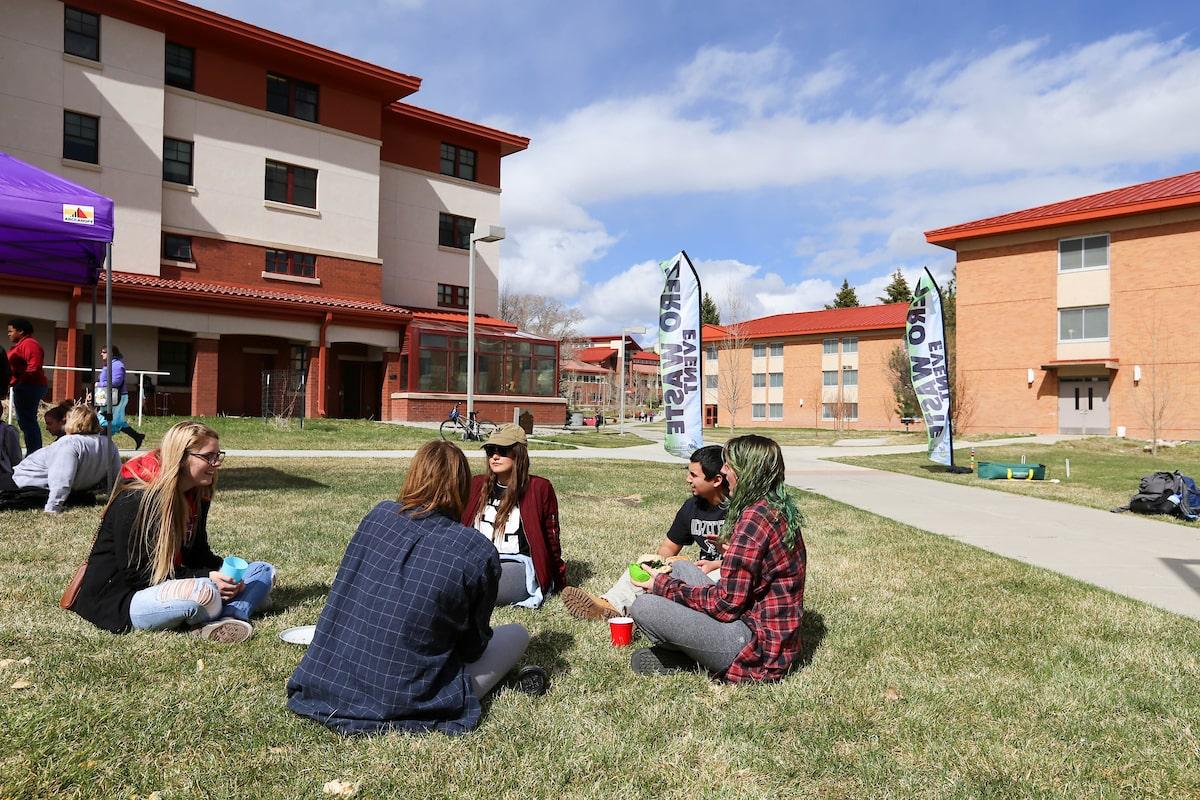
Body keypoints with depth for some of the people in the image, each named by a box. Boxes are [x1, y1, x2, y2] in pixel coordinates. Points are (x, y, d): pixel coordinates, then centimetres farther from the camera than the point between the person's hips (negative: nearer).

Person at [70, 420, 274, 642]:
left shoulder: (196, 496, 5)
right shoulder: (135, 500, -19)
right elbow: (135, 572, -20)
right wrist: (205, 577, -25)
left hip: (167, 588, 8)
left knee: (264, 571, -1)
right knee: (204, 593, -38)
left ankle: (232, 614, -27)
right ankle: (241, 604, -8)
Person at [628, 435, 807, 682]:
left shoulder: (755, 517, -22)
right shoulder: (779, 508, 8)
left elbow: (726, 603, -20)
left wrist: (664, 586, -10)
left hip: (757, 648, -10)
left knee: (643, 607, -18)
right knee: (680, 567, 17)